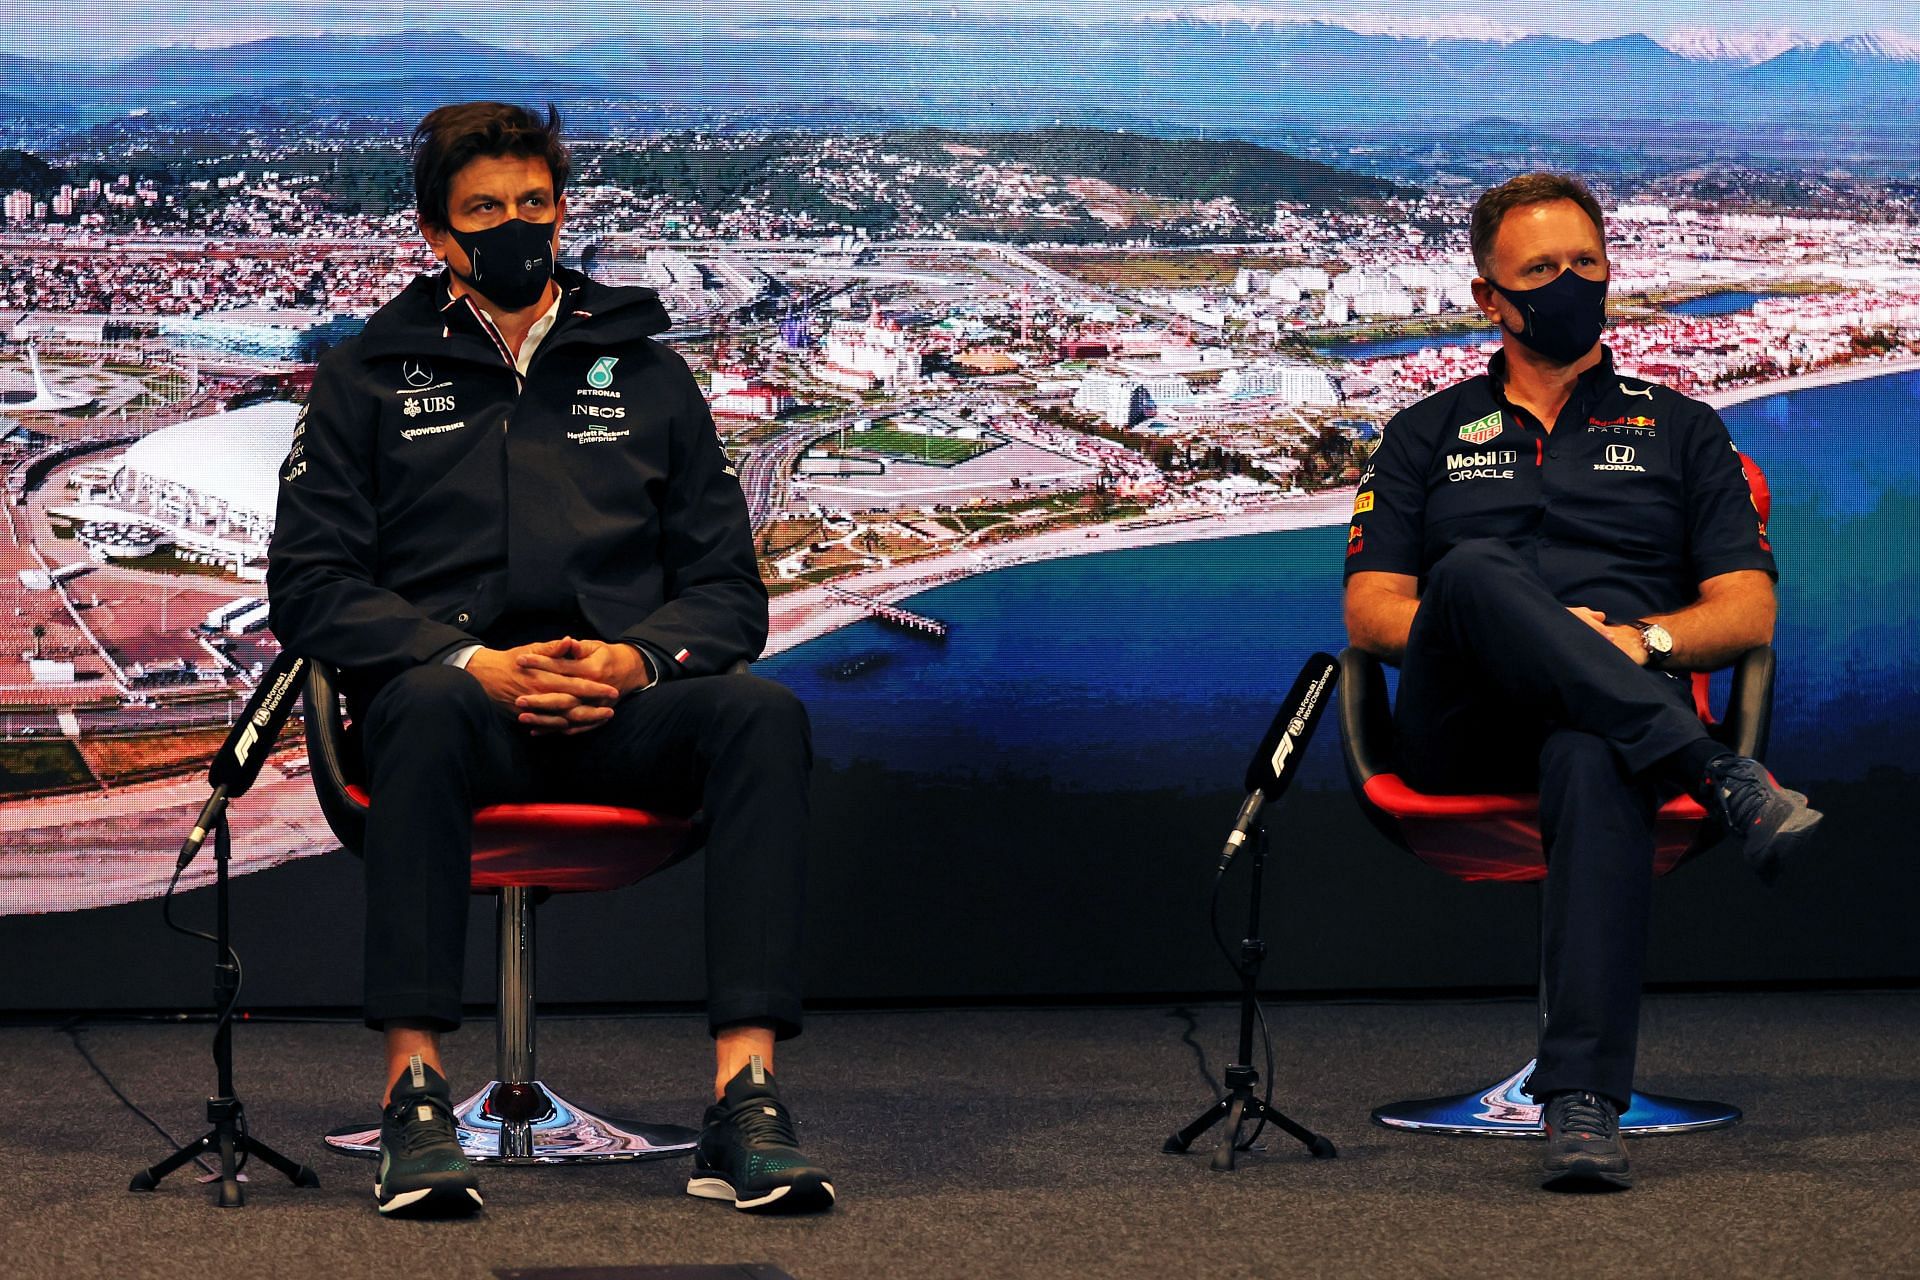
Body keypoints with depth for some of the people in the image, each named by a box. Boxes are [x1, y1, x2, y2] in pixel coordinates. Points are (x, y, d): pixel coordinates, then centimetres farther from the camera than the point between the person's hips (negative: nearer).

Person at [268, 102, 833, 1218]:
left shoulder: (644, 370, 22)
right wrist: (471, 662, -12)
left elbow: (730, 587, 16)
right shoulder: (369, 378, 16)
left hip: (621, 709, 2)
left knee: (762, 712, -31)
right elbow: (310, 586, 4)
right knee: (426, 707, -39)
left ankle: (746, 1097, -41)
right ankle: (417, 1093, -42)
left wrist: (638, 658, -8)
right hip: (459, 698, -2)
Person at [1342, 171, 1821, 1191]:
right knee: (1475, 567, -35)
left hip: (1616, 712, -1)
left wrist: (1644, 639, -9)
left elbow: (1748, 611, 14)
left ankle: (1583, 1100, -56)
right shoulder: (1429, 435, 25)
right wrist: (1498, 632, -8)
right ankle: (1714, 778, -46)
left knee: (1592, 762, -42)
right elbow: (1370, 610, 12)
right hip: (1460, 731, 1)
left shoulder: (1680, 429, 24)